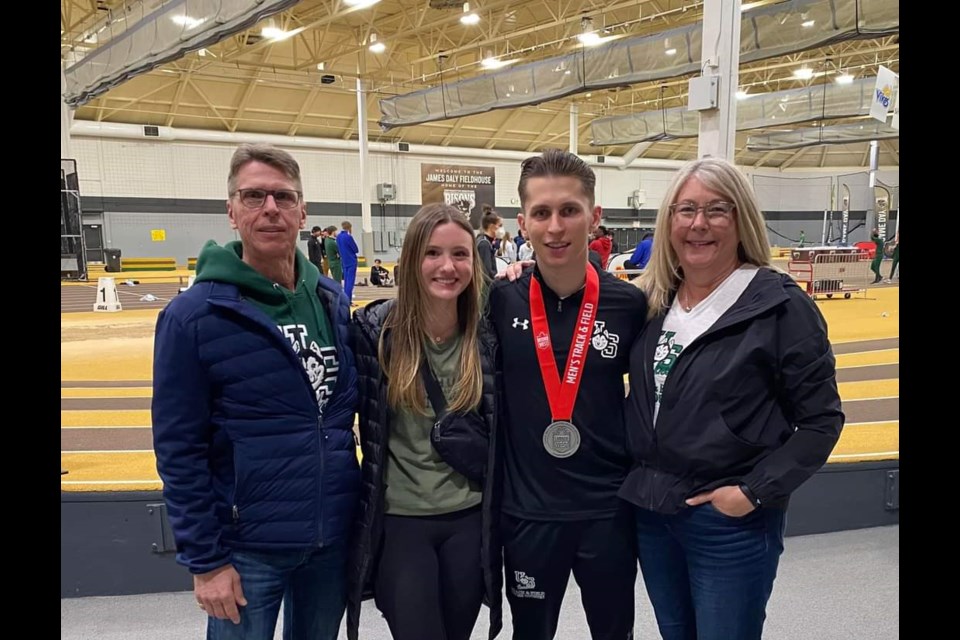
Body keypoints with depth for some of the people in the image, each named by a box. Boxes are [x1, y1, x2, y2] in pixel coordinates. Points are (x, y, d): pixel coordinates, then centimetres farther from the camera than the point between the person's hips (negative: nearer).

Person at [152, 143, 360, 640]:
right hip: (249, 547, -4)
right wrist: (205, 559, -11)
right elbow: (178, 450, -10)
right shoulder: (193, 315, -12)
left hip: (335, 535, 5)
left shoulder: (332, 300, 1)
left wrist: (358, 505, 8)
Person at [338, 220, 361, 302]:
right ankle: (348, 300, -8)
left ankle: (345, 299, 16)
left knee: (346, 280, 13)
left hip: (344, 261, 8)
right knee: (350, 281, -6)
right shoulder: (348, 237, -17)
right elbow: (356, 250, -11)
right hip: (351, 261, -8)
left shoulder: (338, 236, 7)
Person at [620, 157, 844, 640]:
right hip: (650, 510, 5)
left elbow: (821, 418, -11)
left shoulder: (780, 305, -12)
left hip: (731, 522, -5)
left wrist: (756, 492, -15)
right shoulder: (651, 300, 3)